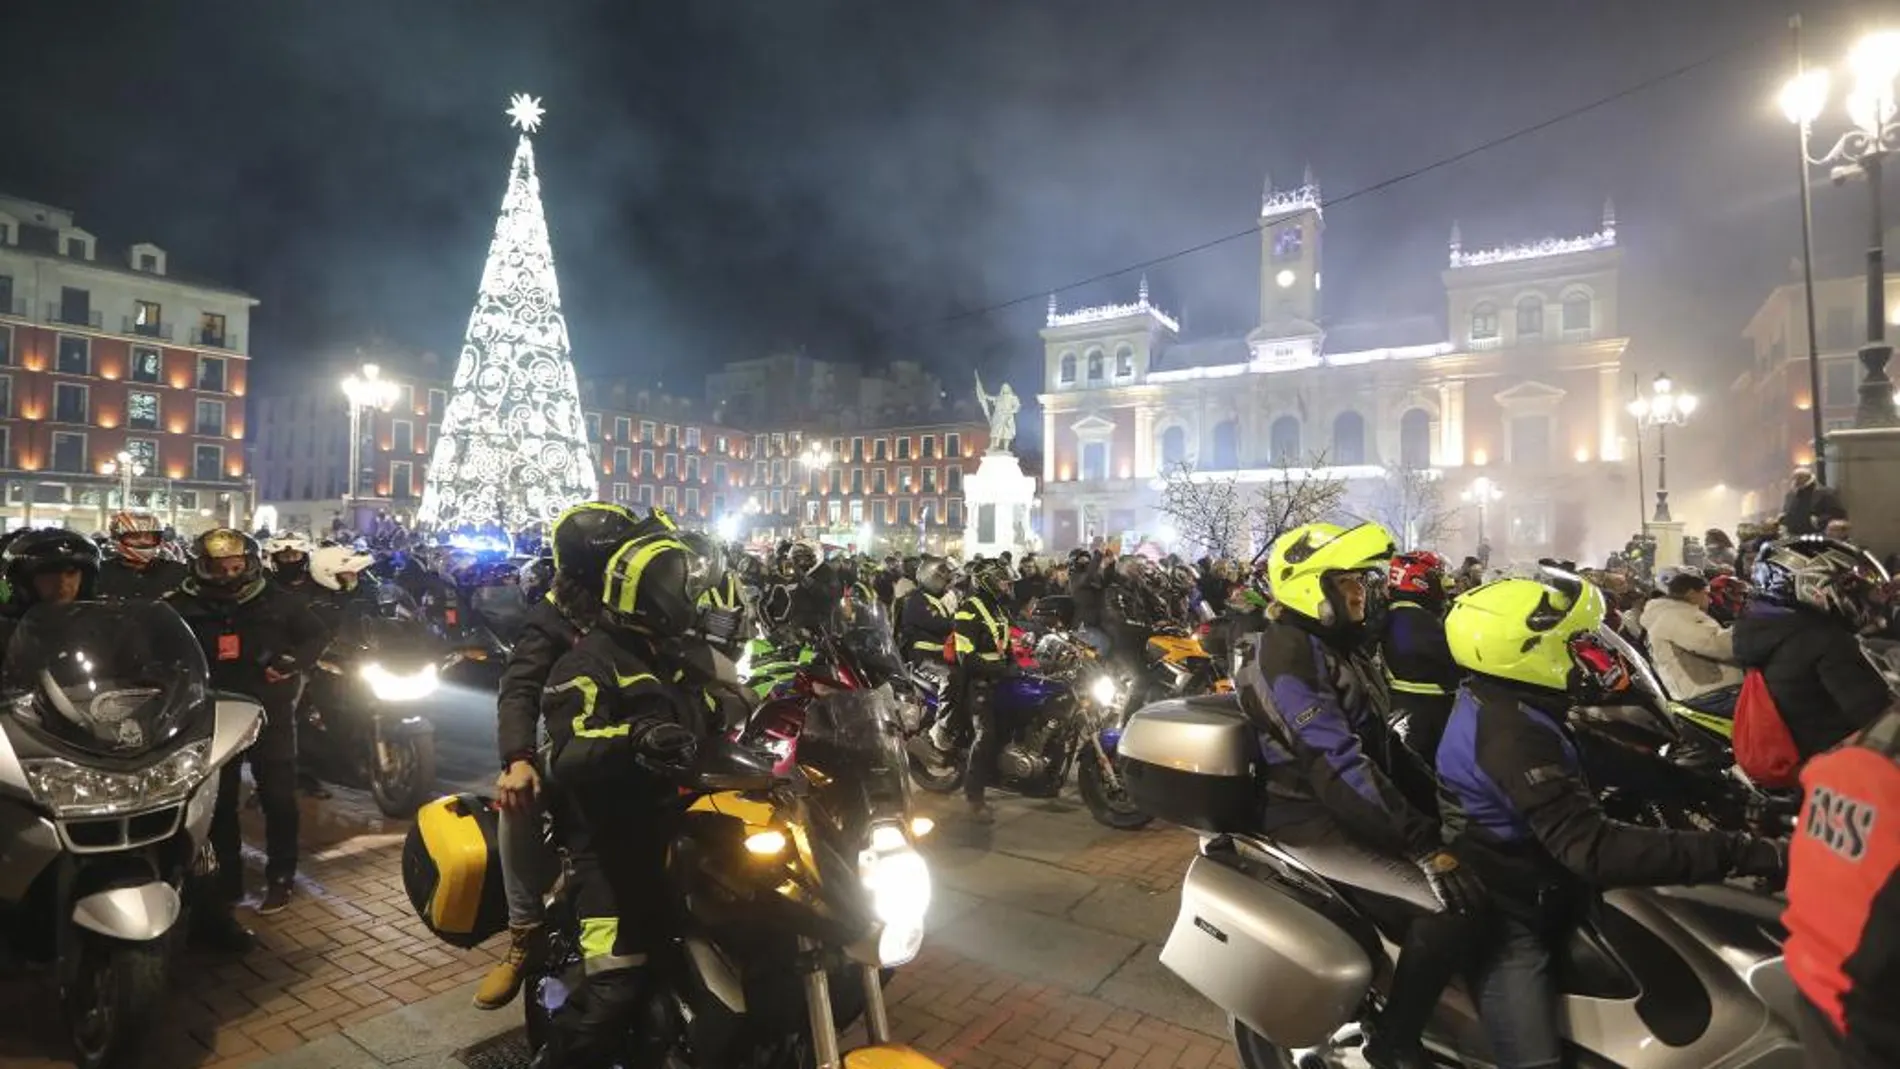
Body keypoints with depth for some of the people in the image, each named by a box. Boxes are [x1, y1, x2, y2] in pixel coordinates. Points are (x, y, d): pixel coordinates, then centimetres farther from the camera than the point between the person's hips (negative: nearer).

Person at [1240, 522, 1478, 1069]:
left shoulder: (1341, 644, 12)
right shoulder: (1288, 654, -21)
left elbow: (1381, 740, 14)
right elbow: (1337, 765, -28)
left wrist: (1441, 802, 5)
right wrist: (1423, 844, -29)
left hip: (1353, 810, 10)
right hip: (1315, 820, -10)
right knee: (1453, 901, -19)